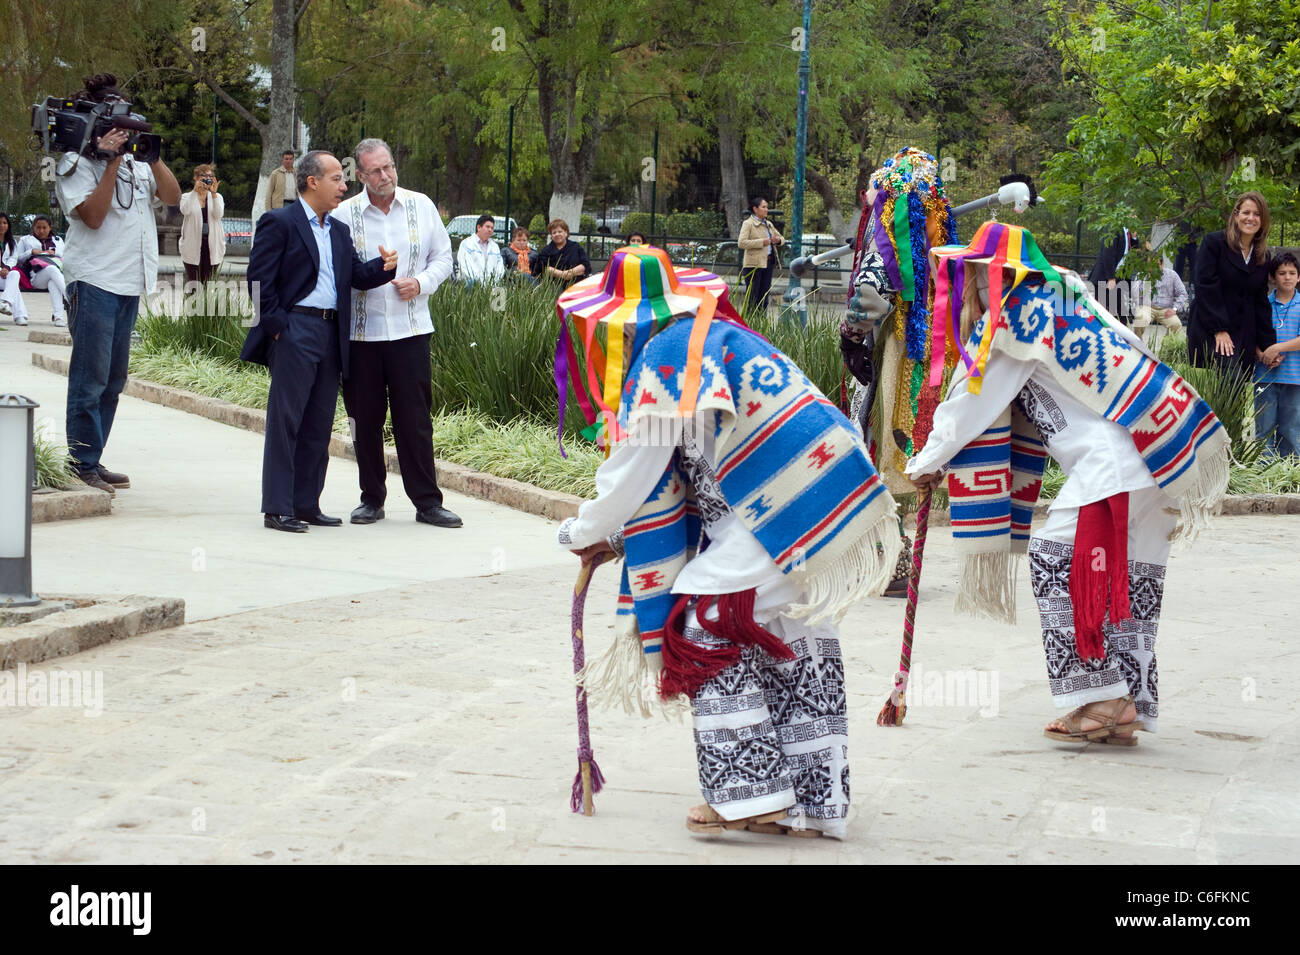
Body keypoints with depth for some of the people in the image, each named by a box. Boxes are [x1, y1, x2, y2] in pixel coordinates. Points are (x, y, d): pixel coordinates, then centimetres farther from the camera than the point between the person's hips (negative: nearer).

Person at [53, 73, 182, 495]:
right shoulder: (76, 163, -4)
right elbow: (92, 215, -16)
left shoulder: (137, 161, 15)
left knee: (113, 380, 11)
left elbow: (172, 196, 6)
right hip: (95, 282, -7)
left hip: (131, 282, 8)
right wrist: (112, 163, -16)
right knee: (91, 378, -7)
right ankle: (82, 465, -3)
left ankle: (93, 460, 17)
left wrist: (152, 156, -4)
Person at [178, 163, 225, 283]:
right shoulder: (187, 197, 5)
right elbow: (185, 210, -16)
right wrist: (195, 191, -22)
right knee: (192, 283, -4)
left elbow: (218, 214, -8)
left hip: (211, 245, 2)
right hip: (193, 246, -2)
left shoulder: (217, 197, 10)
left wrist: (213, 194, -19)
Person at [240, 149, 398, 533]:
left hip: (331, 334, 7)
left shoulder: (339, 231, 19)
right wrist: (276, 326, -13)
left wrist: (383, 267, -5)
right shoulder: (279, 223, -4)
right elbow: (260, 280, -9)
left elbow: (356, 275, 15)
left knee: (319, 425, 9)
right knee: (285, 421, -6)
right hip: (295, 332, -7)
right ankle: (277, 509, -4)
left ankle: (306, 505, 16)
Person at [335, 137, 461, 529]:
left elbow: (443, 258, 12)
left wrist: (421, 283, -6)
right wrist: (369, 273, -10)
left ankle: (427, 501, 3)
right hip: (360, 331, 0)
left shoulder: (421, 206, 6)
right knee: (365, 419, 5)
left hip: (410, 329, 0)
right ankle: (372, 498, 16)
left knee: (415, 419, -2)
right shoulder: (345, 214, 1)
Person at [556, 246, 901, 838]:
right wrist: (616, 536, 26)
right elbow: (677, 476, 25)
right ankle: (813, 805, 19)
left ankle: (749, 793, -5)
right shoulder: (715, 335, 21)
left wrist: (584, 533, 10)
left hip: (785, 517, -10)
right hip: (839, 502, 10)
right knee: (796, 645, 15)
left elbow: (635, 473, -5)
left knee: (708, 631, -3)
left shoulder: (664, 356, -9)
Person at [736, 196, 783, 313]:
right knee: (752, 298, -7)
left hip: (768, 263, 7)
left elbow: (781, 238, 27)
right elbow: (741, 243, -17)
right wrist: (761, 242, -20)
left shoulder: (768, 224, 17)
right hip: (754, 264, -7)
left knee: (764, 297, 8)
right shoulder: (748, 224, -5)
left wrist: (778, 240, 2)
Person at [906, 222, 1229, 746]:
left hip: (1112, 457, -10)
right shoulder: (1062, 297, 22)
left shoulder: (1015, 318, -4)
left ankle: (1102, 698, -11)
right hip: (1157, 457, 10)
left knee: (1057, 560, -7)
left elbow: (972, 401, 1)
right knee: (1129, 577, 9)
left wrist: (928, 461, 14)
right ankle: (1127, 711, 9)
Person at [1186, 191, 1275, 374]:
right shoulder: (1213, 243, -1)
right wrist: (1219, 330, -15)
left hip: (1244, 337, 6)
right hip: (1209, 334, -6)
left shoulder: (1263, 257, 16)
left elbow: (1261, 302, 18)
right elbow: (1206, 288, -8)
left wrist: (1266, 344, 12)